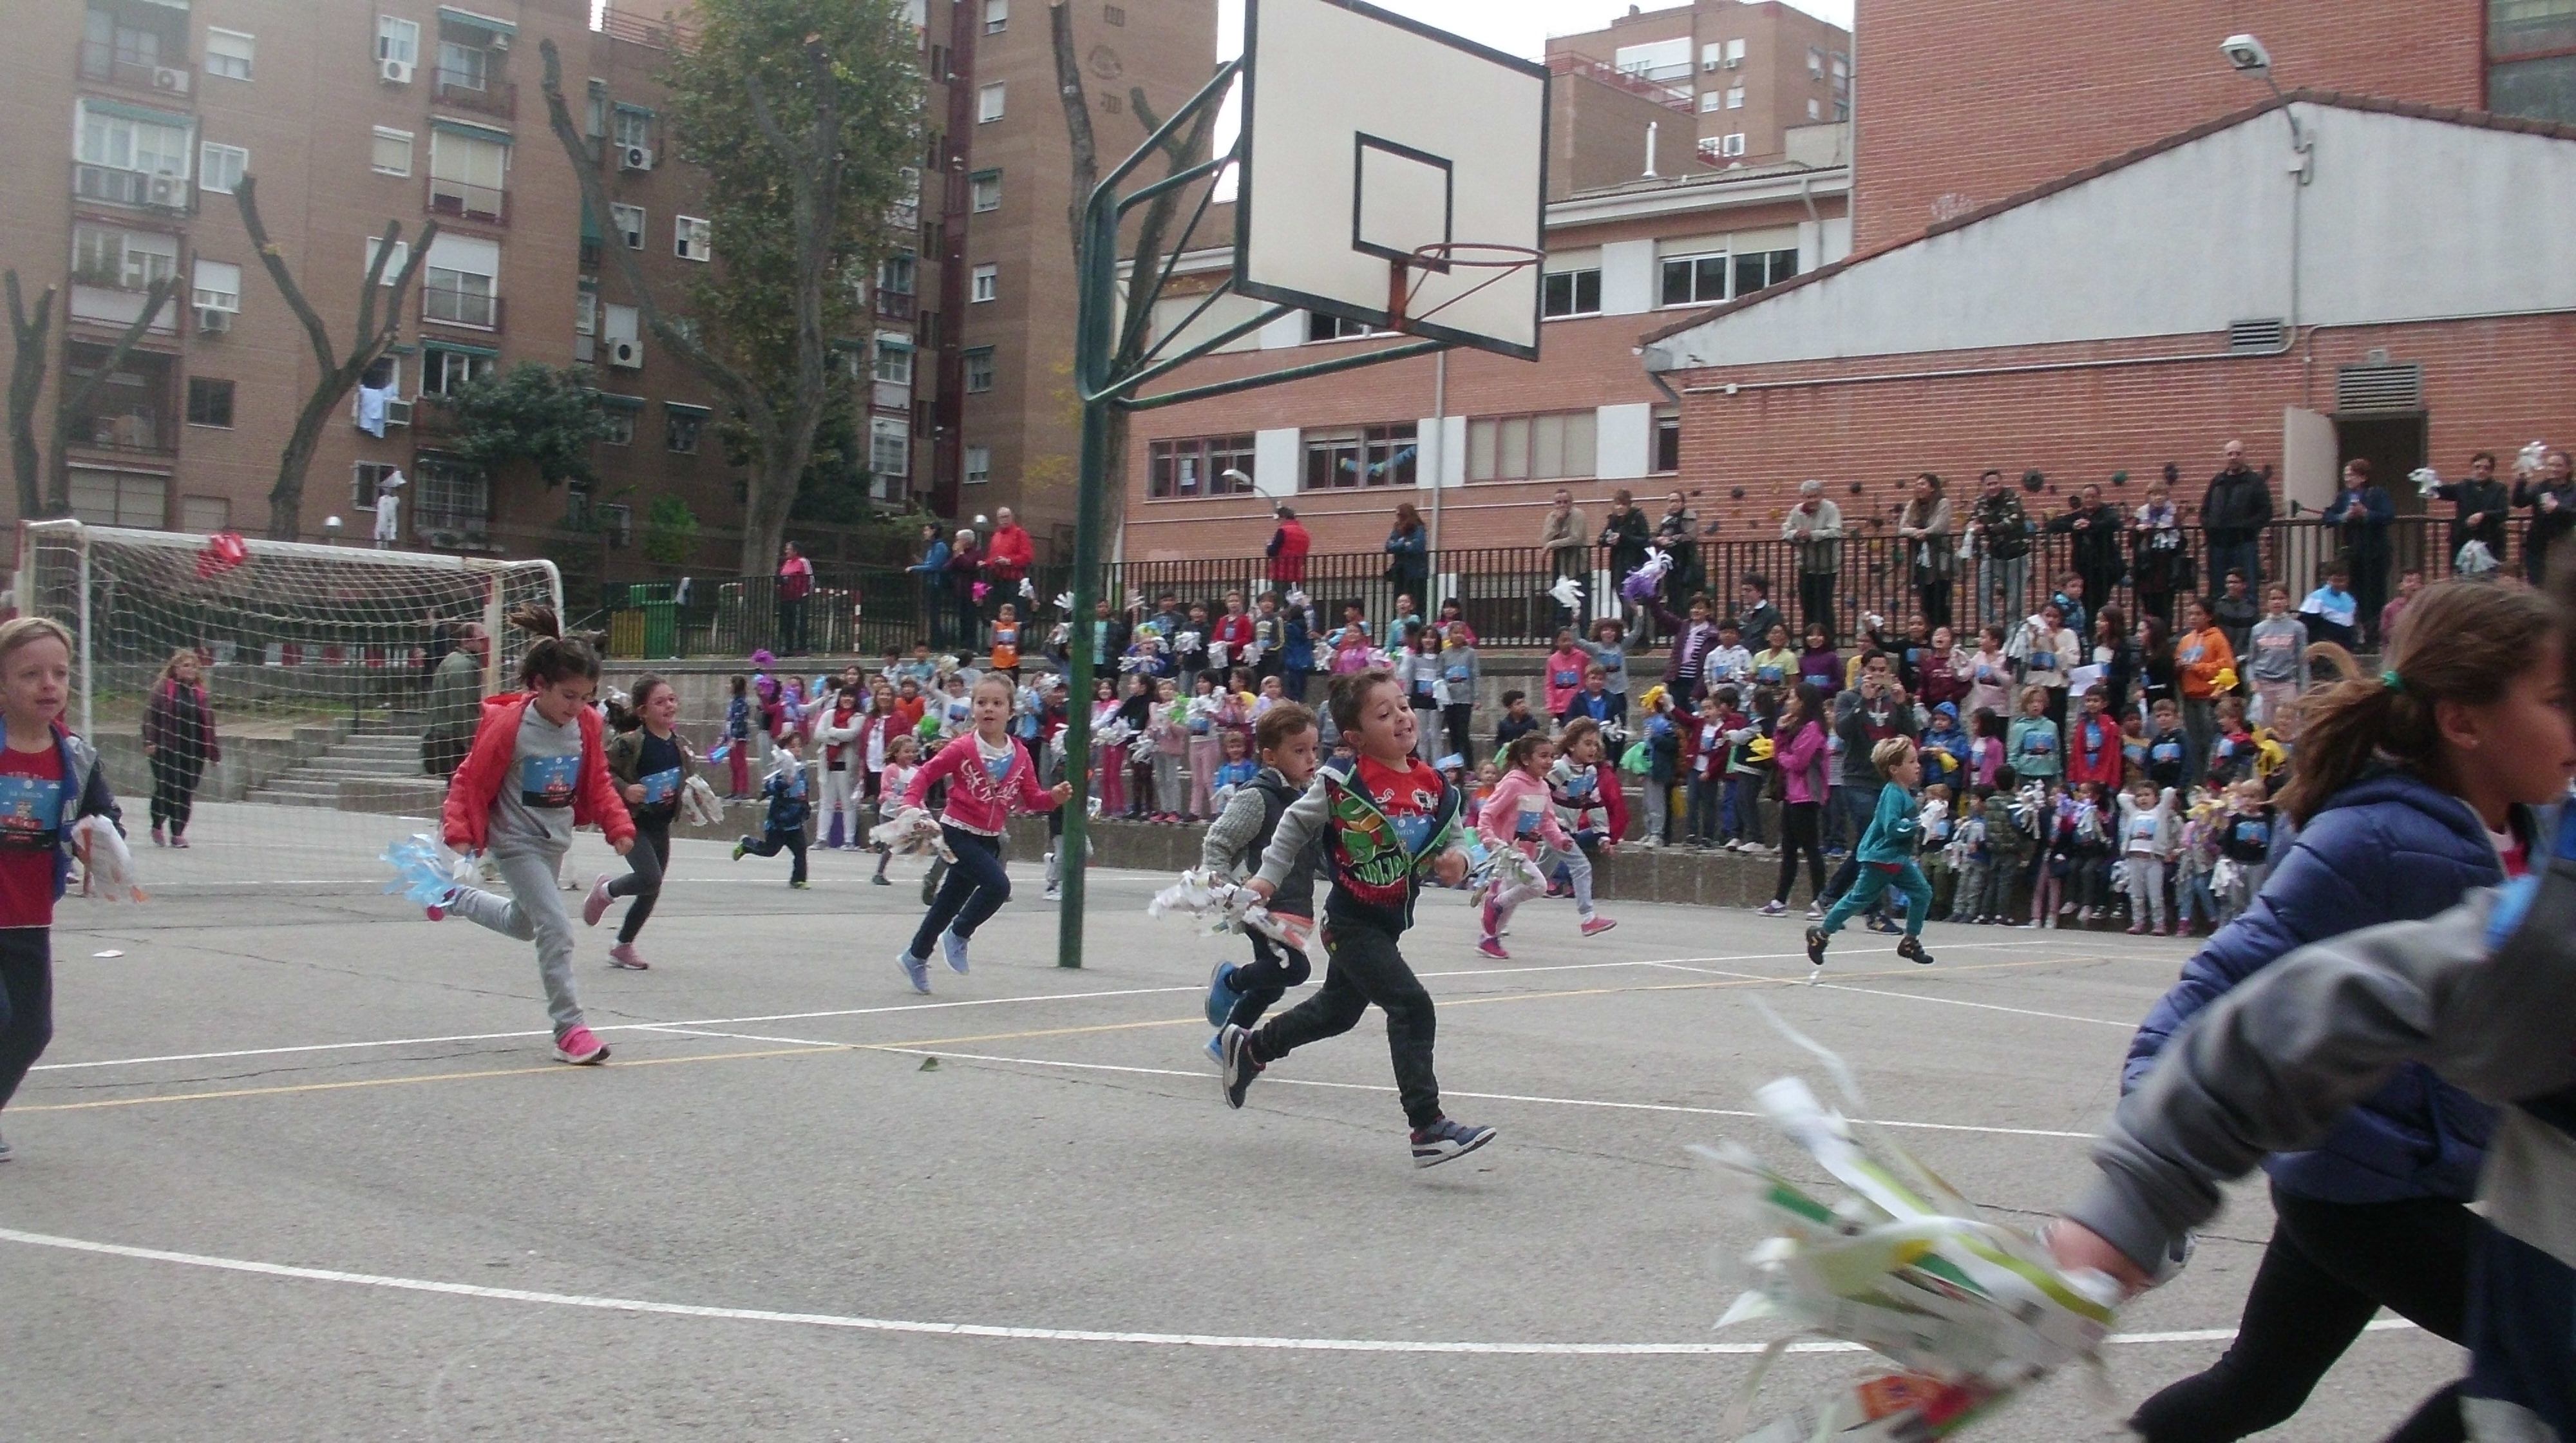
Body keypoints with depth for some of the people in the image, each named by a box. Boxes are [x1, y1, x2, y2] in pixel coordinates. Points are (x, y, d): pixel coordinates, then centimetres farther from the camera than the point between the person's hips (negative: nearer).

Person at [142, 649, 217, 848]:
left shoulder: (200, 692, 10)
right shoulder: (163, 689, -3)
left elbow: (208, 721, 15)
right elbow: (150, 715, -6)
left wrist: (213, 749, 13)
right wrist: (150, 742, -15)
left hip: (193, 752, 4)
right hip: (167, 750, -4)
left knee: (187, 793, 4)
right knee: (165, 789, -5)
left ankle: (178, 833, 13)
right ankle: (157, 826, 17)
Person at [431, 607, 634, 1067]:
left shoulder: (587, 724, -6)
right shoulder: (509, 724, -21)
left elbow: (598, 782, 6)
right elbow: (470, 780, -15)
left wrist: (618, 825, -6)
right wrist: (460, 831, -24)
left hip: (556, 839, 7)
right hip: (516, 840, -7)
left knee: (523, 924, 26)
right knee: (556, 928, -16)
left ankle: (455, 899, 53)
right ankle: (569, 1029, -8)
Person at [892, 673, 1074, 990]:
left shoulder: (1020, 755, -1)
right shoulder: (962, 749, -14)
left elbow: (1031, 797, 4)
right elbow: (926, 774, -7)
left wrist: (1053, 797, -15)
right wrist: (911, 804, -20)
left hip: (989, 839, 6)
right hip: (957, 832, -6)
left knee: (952, 900, 18)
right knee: (998, 884, -23)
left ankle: (915, 957, 35)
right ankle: (958, 936, -1)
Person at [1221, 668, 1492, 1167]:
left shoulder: (1434, 788, -2)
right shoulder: (1341, 785, -16)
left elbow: (1450, 845, 8)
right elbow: (1297, 826, -1)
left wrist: (1456, 864, -13)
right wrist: (1268, 876, -2)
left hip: (1390, 924, 7)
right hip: (1352, 923, -7)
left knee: (1337, 1011, 24)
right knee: (1411, 1005, -20)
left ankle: (1248, 1049, 48)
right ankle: (1428, 1126, -16)